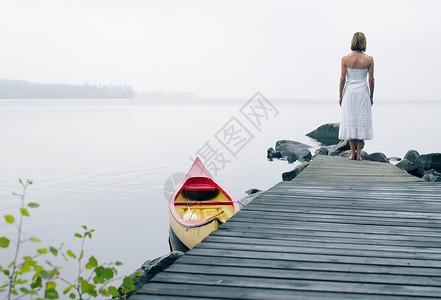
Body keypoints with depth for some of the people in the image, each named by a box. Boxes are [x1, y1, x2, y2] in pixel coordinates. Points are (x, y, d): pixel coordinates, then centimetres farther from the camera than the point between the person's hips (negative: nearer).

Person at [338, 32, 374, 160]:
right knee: (362, 121, 5)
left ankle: (352, 153, 4)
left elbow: (343, 79, -5)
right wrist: (371, 96, 8)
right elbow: (371, 80, -2)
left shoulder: (345, 59, -6)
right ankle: (359, 153, 4)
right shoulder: (369, 59, -3)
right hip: (363, 93, 0)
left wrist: (340, 96, 4)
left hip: (349, 92, 0)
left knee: (350, 122, 5)